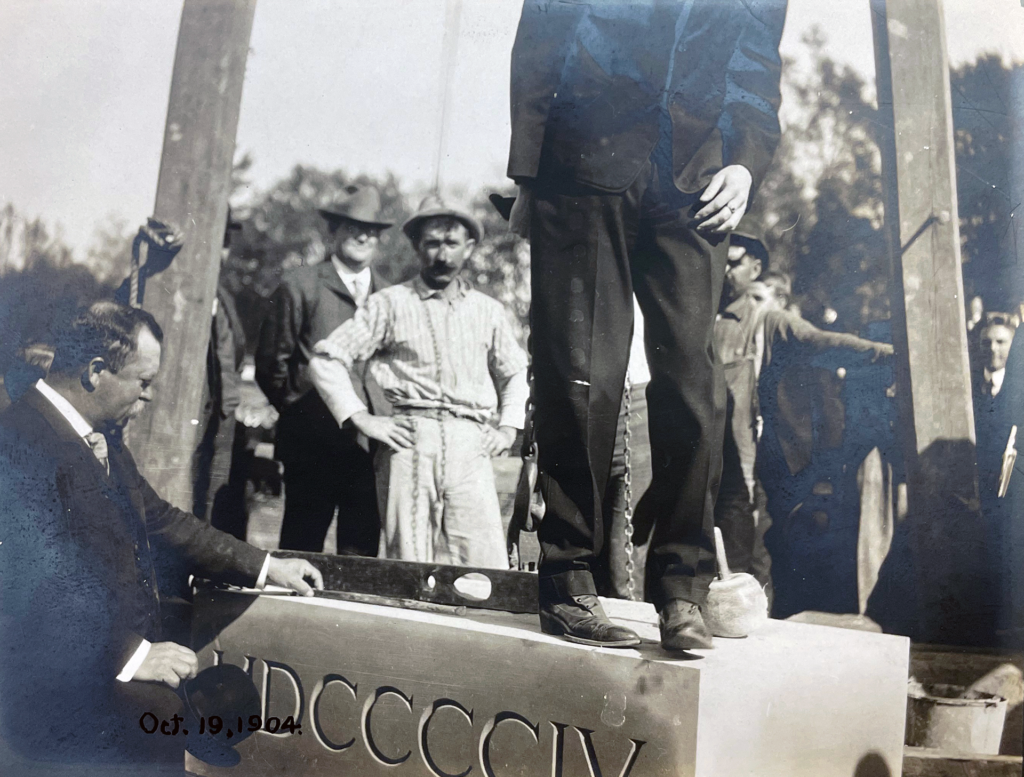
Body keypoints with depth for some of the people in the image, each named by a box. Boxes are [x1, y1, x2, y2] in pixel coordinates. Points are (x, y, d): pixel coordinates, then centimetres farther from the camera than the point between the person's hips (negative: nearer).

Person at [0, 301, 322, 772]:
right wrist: (131, 655, -21)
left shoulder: (101, 438, 12)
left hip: (122, 660, 9)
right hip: (64, 693, -9)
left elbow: (159, 519, 20)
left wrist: (264, 567, 19)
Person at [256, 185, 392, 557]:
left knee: (361, 552, 4)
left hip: (371, 443, 3)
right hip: (313, 442, -2)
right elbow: (270, 361, 5)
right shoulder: (300, 285, 5)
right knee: (301, 548, 3)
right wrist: (298, 409, 2)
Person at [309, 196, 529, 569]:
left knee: (486, 568, -6)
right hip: (410, 441, -2)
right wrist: (361, 419, -3)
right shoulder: (390, 304, 7)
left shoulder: (489, 311, 16)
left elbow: (515, 372, 31)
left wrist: (508, 427, 17)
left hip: (471, 447, 2)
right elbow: (326, 360, 5)